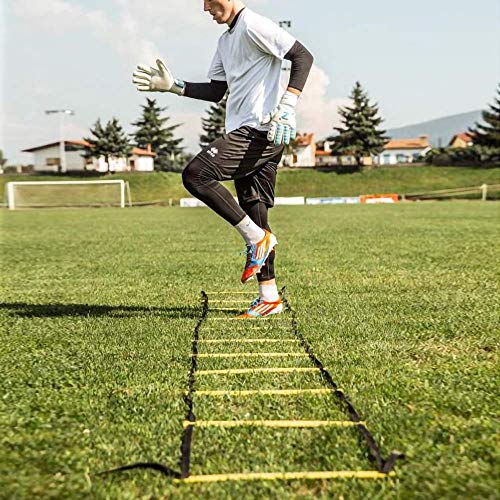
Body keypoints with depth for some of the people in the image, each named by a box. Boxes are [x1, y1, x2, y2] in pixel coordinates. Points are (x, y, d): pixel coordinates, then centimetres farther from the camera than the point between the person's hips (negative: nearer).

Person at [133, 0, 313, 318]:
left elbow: (303, 56, -13)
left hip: (260, 131, -10)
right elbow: (215, 92, 26)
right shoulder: (226, 40, 24)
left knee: (195, 176, -18)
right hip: (246, 135, 10)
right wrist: (172, 86, 17)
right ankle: (270, 298, 13)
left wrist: (286, 107, -22)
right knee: (254, 216, 8)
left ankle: (257, 238, -10)